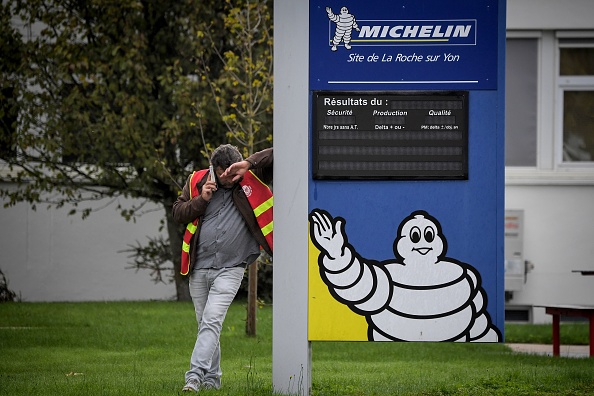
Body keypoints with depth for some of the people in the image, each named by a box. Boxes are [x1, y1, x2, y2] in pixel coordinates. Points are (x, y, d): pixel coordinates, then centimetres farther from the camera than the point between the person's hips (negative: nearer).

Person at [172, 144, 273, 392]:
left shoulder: (252, 179, -2)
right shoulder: (197, 182, 4)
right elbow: (178, 213, 6)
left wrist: (249, 164, -19)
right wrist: (202, 199, -9)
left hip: (230, 269, -4)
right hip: (199, 269, 4)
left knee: (212, 322, -17)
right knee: (205, 324, 11)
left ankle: (195, 376, -24)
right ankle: (212, 379, 24)